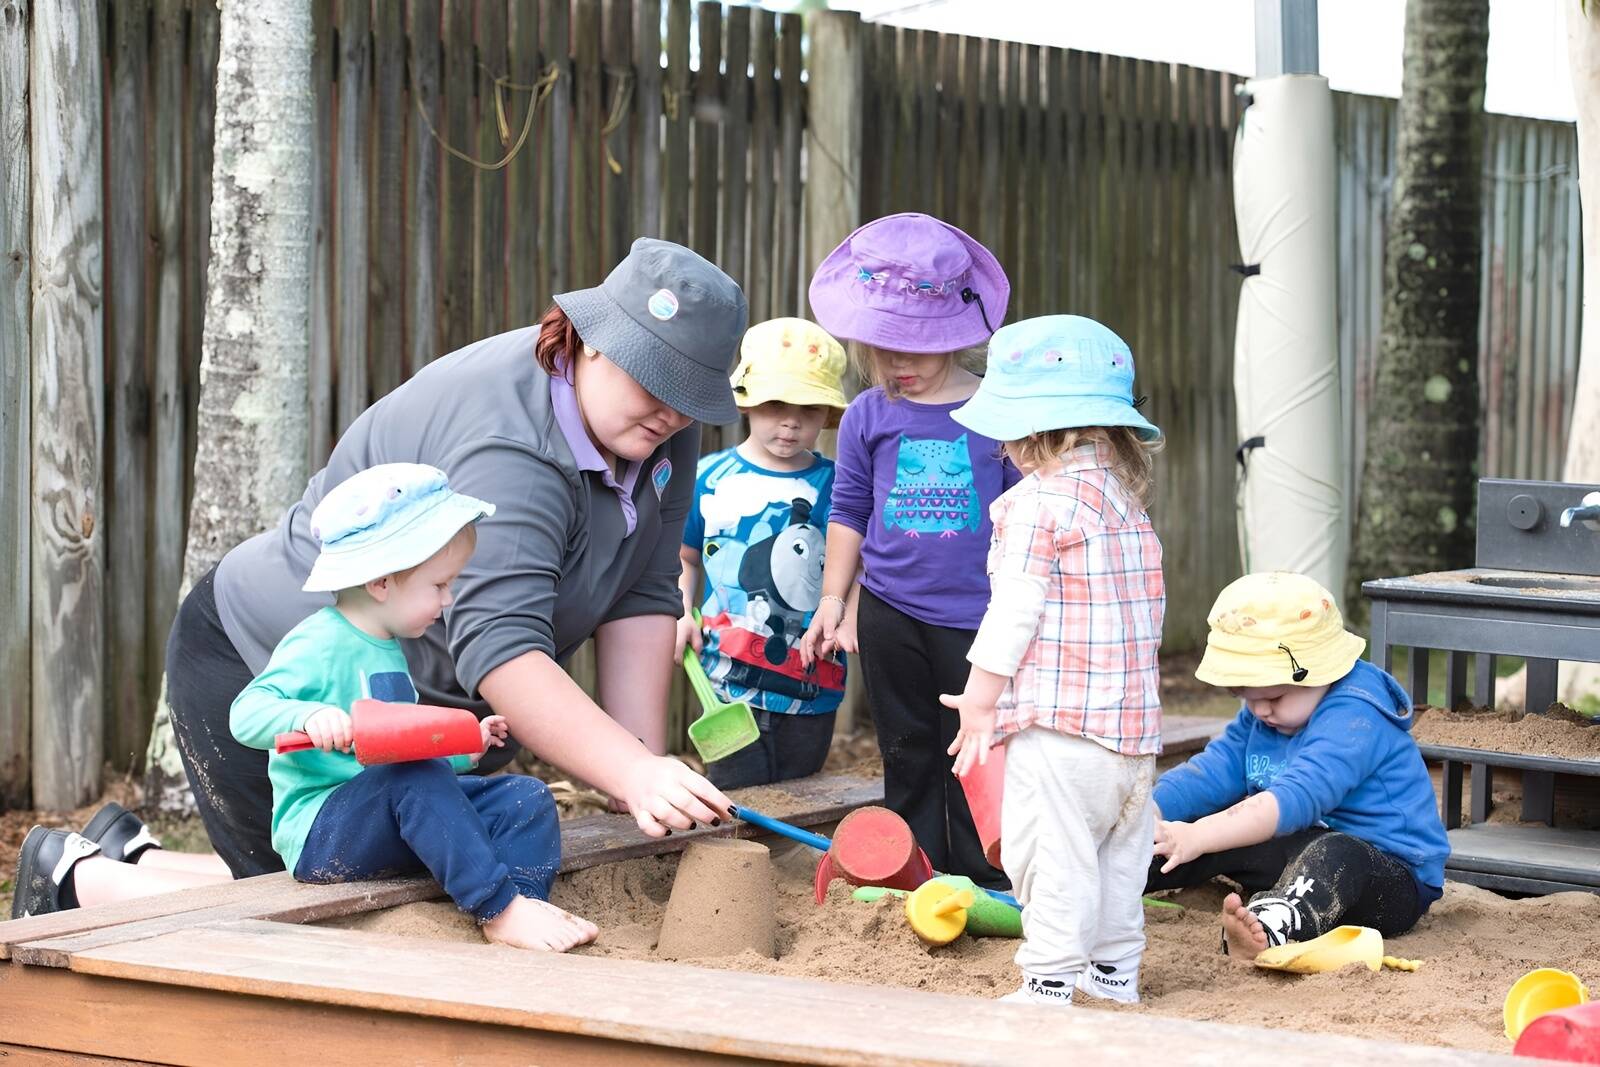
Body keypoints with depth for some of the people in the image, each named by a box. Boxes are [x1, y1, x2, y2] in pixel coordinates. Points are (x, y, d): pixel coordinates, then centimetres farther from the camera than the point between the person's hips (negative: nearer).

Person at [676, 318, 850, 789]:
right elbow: (686, 557, 14)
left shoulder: (832, 486, -2)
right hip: (729, 684, 0)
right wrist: (682, 613, -1)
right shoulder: (710, 477, 2)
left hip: (810, 690, 0)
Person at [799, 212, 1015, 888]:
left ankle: (986, 876, 10)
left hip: (974, 612, -2)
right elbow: (848, 513, 11)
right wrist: (833, 598, 9)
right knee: (909, 750, 10)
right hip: (890, 615, 2)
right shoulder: (868, 417, 3)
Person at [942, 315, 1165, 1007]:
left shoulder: (1036, 501, -11)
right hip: (1135, 717, 9)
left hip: (1058, 718, -8)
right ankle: (1114, 969, 25)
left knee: (1052, 857, -4)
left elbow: (1014, 612, -13)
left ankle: (1050, 982, -3)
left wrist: (980, 701, -5)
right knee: (1119, 852, 17)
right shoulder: (1130, 505, 14)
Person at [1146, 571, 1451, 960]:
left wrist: (1199, 836, -45)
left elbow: (1297, 798, -35)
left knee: (1332, 855, -41)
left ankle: (1272, 928, -70)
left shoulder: (1354, 717, -22)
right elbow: (1214, 770, 1)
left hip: (1394, 877, -9)